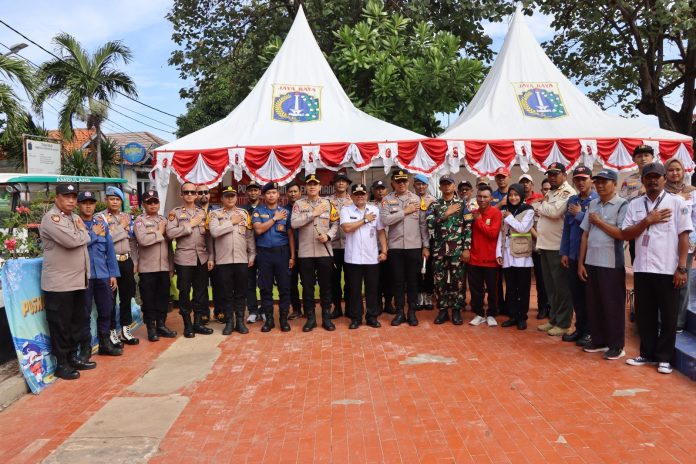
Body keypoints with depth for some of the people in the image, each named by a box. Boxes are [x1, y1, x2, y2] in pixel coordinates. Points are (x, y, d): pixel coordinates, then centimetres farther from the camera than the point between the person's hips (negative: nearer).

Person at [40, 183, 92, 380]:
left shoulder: (75, 218, 15)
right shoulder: (51, 218, -13)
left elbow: (86, 239, 14)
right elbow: (72, 241, -23)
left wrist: (80, 233, -5)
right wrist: (82, 232, -6)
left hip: (78, 281, 9)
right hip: (59, 283, -9)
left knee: (78, 322, 16)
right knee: (60, 325, 1)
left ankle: (74, 357, 28)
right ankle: (62, 364, 10)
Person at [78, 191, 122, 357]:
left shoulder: (102, 223, 11)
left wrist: (113, 274, 8)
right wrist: (94, 233, -8)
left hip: (103, 274, 4)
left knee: (106, 310, 11)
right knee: (84, 312, 4)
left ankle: (105, 343, 25)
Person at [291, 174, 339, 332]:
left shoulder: (328, 203, 7)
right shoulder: (299, 204, 3)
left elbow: (336, 224, 4)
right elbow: (294, 223, -11)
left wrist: (328, 236, -13)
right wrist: (313, 213, -13)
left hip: (325, 251, 1)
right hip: (305, 252, 0)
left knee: (325, 286, 7)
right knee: (307, 286, 6)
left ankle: (326, 318, 17)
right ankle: (310, 318, 17)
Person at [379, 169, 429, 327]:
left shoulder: (417, 199, 4)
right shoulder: (387, 200, 1)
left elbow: (423, 224, 3)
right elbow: (385, 220, -14)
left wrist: (426, 246, 0)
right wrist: (405, 211, -13)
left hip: (414, 246, 1)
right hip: (395, 247, 0)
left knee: (413, 280, 7)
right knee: (398, 280, 7)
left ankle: (412, 312, 18)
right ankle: (399, 312, 17)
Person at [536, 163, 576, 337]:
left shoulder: (567, 192, -10)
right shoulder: (550, 193, 19)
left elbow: (554, 212, -25)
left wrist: (542, 205, -5)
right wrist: (539, 239, 8)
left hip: (558, 247, -9)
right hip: (545, 245, 9)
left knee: (561, 286, -2)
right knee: (550, 286, 14)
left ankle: (563, 323, 6)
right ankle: (553, 319, 23)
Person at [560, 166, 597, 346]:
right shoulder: (572, 201, 10)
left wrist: (579, 214, -11)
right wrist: (564, 252, 8)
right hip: (574, 255, 6)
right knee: (576, 294, 12)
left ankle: (589, 331, 15)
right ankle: (580, 328, 24)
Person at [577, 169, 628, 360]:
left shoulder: (622, 205, -7)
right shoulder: (592, 204, 10)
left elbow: (622, 234, -18)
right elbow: (585, 235, 10)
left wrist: (598, 222, -10)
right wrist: (581, 262, 7)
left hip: (612, 264, -6)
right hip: (591, 262, 6)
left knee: (613, 306, 3)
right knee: (593, 304, 12)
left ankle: (616, 346, 13)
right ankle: (598, 340, 25)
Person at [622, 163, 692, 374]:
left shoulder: (677, 202, -1)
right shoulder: (635, 204, 8)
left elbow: (684, 236, -4)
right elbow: (626, 234, 3)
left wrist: (682, 268, -9)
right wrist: (648, 220, -11)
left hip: (668, 269, -3)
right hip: (642, 268, 3)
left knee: (668, 316, 5)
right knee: (644, 314, 11)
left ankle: (664, 357, 16)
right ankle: (647, 353, 23)